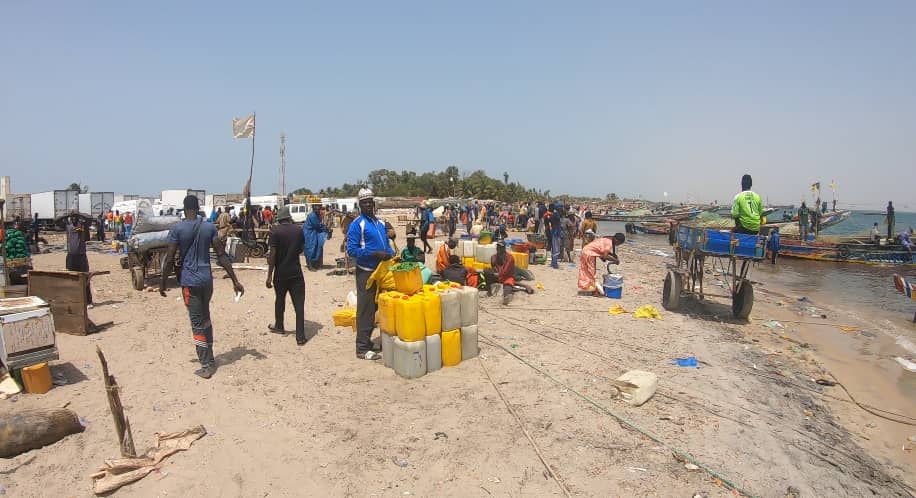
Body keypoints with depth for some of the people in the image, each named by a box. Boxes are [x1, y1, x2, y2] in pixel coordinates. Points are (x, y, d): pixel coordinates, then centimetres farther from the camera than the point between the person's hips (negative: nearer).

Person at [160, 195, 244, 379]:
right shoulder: (209, 227, 2)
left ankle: (207, 366, 4)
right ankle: (209, 358, 29)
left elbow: (170, 259, -9)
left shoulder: (177, 229, -7)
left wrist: (163, 283, 2)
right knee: (205, 318, 20)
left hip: (189, 282, -4)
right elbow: (222, 256, -1)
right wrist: (235, 280, 1)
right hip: (207, 279, 4)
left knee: (197, 324, 1)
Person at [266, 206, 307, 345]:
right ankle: (300, 336, -2)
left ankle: (279, 326, 39)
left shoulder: (275, 231, -9)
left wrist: (269, 275, -11)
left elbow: (273, 254, -14)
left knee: (279, 299, 20)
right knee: (299, 303, 0)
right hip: (296, 272, 1)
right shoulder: (298, 230, 0)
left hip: (281, 272, -1)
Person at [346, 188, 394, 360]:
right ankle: (362, 348, 5)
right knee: (365, 310, -3)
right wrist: (376, 254, -22)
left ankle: (367, 340, 29)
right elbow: (352, 249, -17)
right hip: (366, 272, -8)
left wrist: (393, 255, 1)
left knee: (375, 307, 15)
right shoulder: (357, 224, -10)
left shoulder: (380, 223, 13)